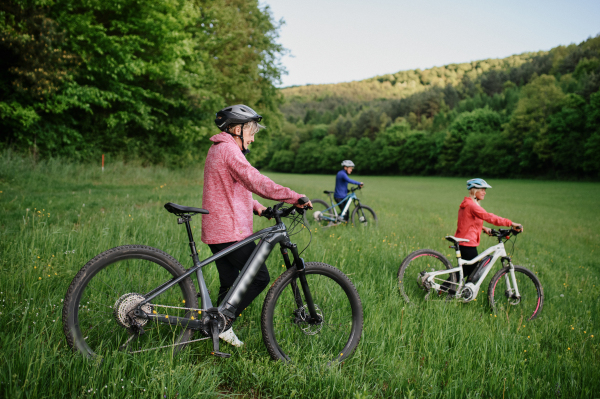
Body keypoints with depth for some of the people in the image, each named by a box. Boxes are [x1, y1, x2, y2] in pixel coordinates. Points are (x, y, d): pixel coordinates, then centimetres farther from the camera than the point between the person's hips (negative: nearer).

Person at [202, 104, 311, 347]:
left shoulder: (217, 149, 21)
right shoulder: (229, 149, -13)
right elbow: (256, 182, -25)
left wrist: (258, 208, 9)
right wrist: (294, 197, -24)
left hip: (216, 230, 10)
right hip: (230, 231, -10)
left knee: (230, 283, 15)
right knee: (260, 277, -2)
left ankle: (219, 327, 22)